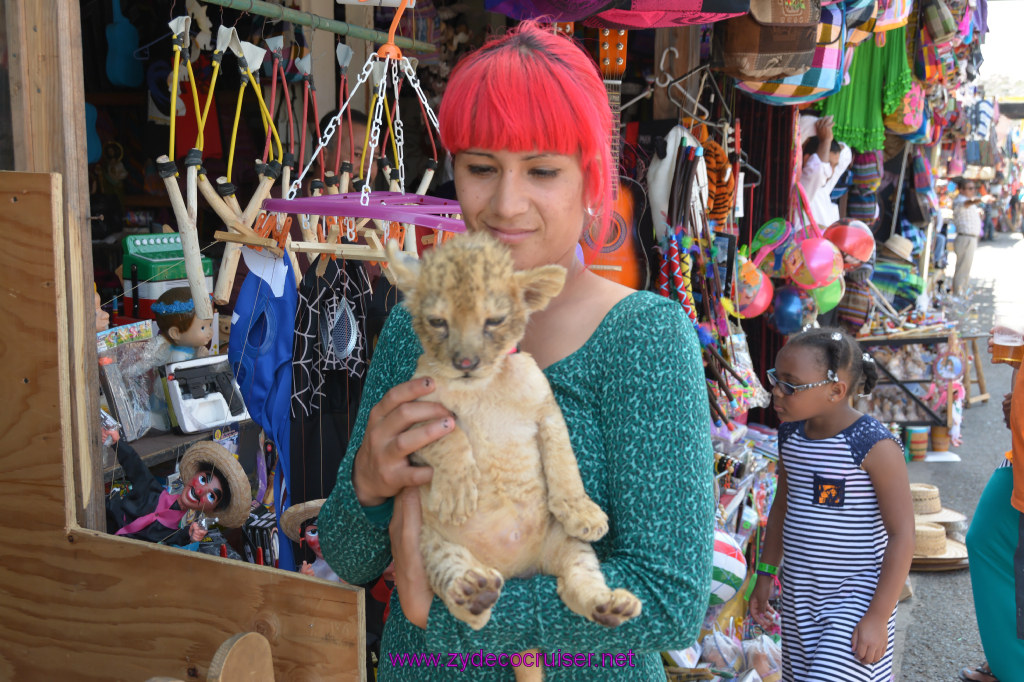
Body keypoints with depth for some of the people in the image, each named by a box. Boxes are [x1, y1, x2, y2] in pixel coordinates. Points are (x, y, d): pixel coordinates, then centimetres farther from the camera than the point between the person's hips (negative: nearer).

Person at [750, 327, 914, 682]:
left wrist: (879, 617, -17)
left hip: (856, 597, -7)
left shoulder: (874, 446, -19)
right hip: (799, 594, 7)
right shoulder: (791, 435, 1)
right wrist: (765, 574, 17)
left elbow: (902, 533, -17)